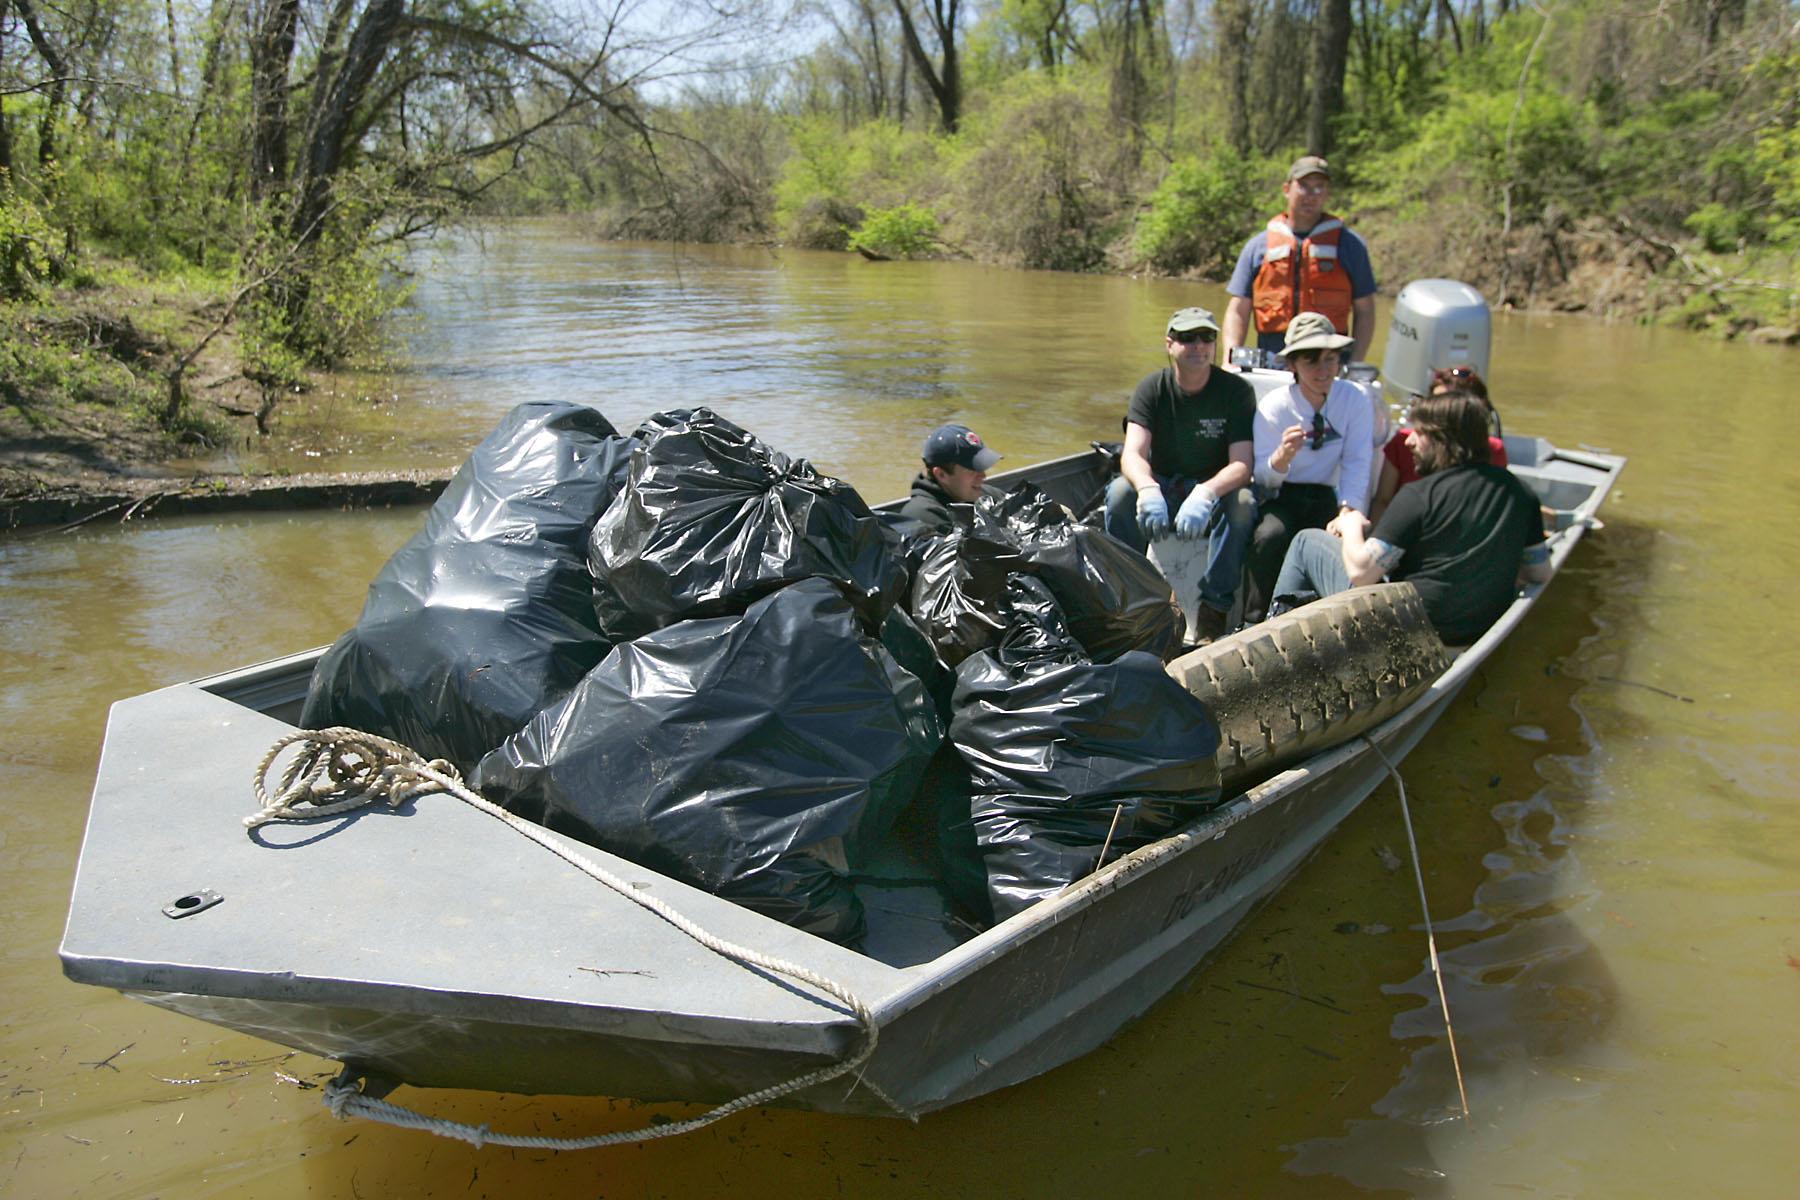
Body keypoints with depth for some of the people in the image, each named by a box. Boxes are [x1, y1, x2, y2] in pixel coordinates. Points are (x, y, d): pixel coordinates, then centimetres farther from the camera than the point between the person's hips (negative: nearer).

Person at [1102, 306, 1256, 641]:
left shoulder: (1236, 391, -10)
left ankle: (1214, 608, -26)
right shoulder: (1152, 387, -7)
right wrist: (1148, 489, -45)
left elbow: (1242, 465, -20)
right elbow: (1132, 454, -21)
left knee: (1242, 502, -34)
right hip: (1162, 488, 1)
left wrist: (1205, 494, -41)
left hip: (1214, 491, -1)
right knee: (1120, 492, -29)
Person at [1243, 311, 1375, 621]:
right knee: (1270, 536, -33)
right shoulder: (1273, 406, -8)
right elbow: (1264, 478, -12)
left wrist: (1347, 512, -26)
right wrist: (1282, 455, -35)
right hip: (1280, 497, -1)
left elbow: (1358, 464, -9)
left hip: (1325, 497, 2)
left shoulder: (1355, 399, -3)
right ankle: (1255, 623, -17)